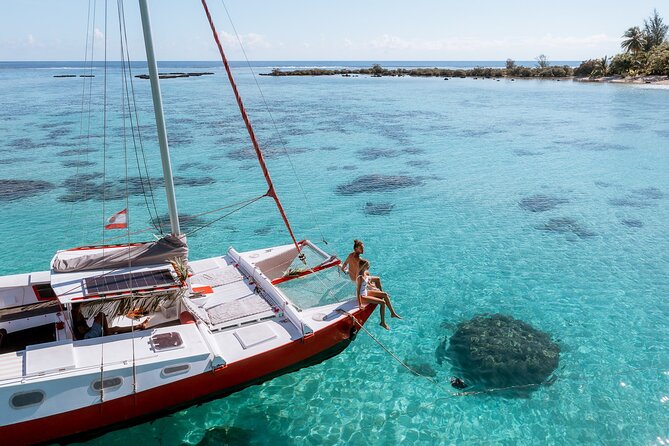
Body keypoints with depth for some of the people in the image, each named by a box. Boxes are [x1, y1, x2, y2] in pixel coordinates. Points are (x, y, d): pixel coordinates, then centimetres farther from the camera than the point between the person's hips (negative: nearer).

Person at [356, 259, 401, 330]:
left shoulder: (365, 273, -1)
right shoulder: (360, 277, -29)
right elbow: (358, 291, -30)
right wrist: (360, 304, -30)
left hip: (366, 292, 10)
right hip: (362, 296, -10)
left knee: (385, 294, 8)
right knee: (383, 302, -14)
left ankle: (393, 313, 20)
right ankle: (383, 322, 2)